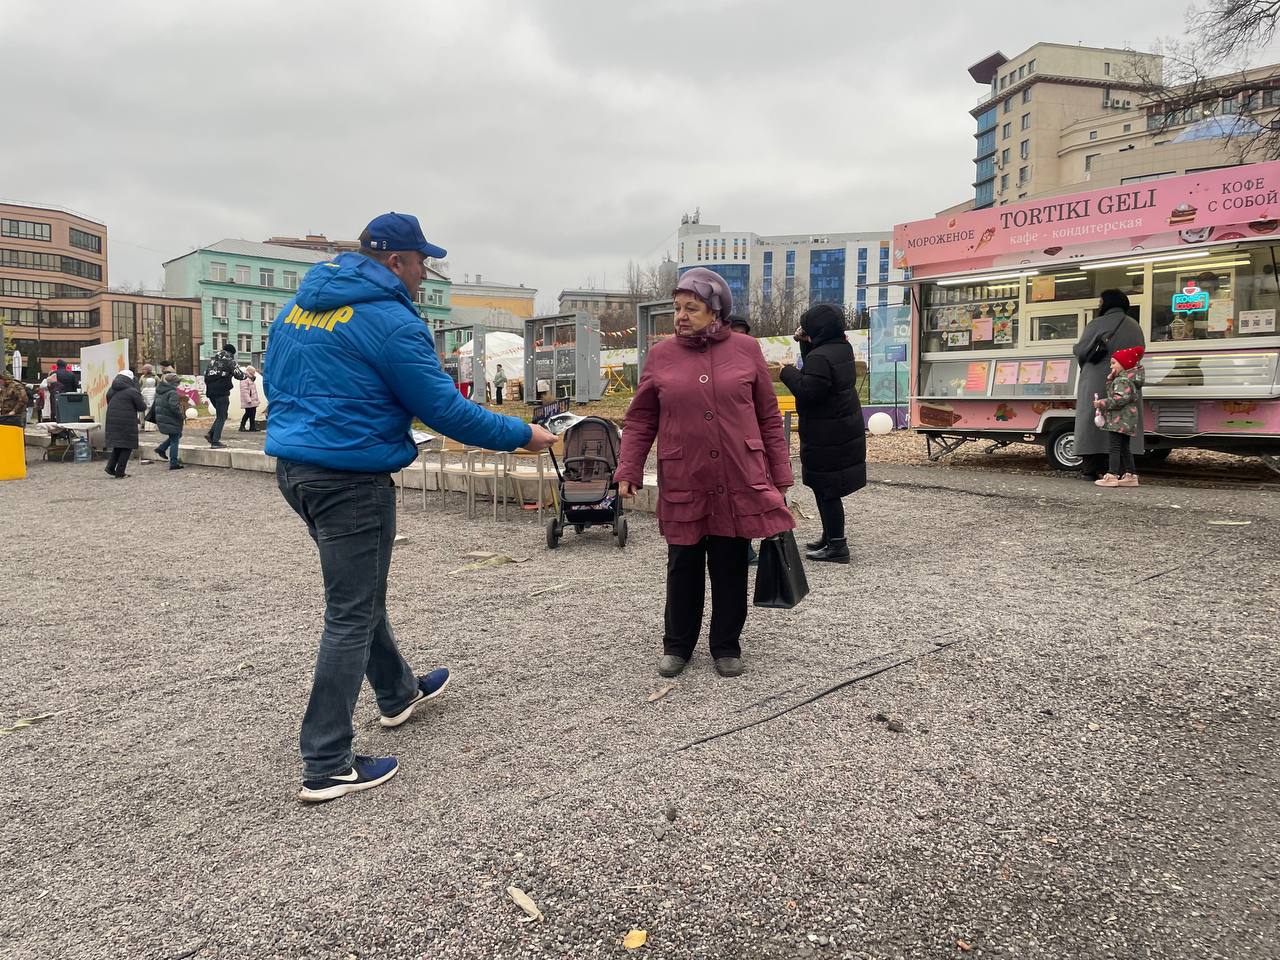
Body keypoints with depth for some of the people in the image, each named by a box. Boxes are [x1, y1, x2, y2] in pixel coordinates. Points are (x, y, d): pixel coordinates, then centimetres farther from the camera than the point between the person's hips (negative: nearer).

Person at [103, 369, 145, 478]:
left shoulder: (111, 390, 11)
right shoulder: (132, 391, -10)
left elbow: (109, 404, 18)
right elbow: (142, 407, -7)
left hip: (112, 421, 6)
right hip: (127, 423, -6)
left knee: (117, 446, 20)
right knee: (127, 447, 3)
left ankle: (110, 468, 11)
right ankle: (119, 473, 2)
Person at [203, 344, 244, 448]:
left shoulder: (213, 360, 17)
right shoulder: (229, 361, -3)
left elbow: (206, 375, 17)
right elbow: (239, 375, -7)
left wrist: (209, 386, 21)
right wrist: (245, 374, 13)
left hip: (210, 391, 7)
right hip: (221, 392, -7)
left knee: (220, 415, 18)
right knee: (221, 417, -1)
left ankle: (210, 434, 4)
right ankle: (215, 441, -4)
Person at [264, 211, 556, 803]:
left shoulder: (298, 306, 11)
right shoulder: (391, 320, -15)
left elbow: (276, 382, 20)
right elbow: (446, 410, -15)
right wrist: (520, 435, -4)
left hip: (293, 466, 9)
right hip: (352, 479, -9)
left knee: (360, 591, 23)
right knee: (351, 616, -1)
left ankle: (398, 693, 43)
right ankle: (325, 767, 6)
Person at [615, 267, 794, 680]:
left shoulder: (746, 350, 1)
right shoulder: (661, 355, 2)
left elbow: (769, 418, 5)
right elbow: (640, 420, 5)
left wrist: (780, 477, 4)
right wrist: (628, 472, -4)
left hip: (740, 483, 0)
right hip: (682, 484, 0)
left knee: (731, 566, 9)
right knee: (684, 565, 9)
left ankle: (727, 646, 26)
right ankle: (677, 645, 27)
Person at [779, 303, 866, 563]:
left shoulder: (820, 357, -21)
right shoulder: (843, 349, 9)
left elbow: (807, 391, -24)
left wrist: (788, 372, -10)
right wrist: (804, 343, 10)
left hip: (827, 436, -10)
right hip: (847, 428, 10)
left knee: (826, 489, -3)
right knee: (828, 487, 19)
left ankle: (836, 546, 1)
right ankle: (830, 536, 30)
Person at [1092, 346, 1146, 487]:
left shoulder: (1123, 380, -15)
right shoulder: (1129, 378, 18)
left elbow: (1120, 399, -26)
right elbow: (1111, 391, 24)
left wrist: (1101, 403, -19)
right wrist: (1110, 378, 9)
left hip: (1118, 421, -10)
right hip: (1126, 422, 10)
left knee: (1115, 447, -9)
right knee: (1125, 448, 14)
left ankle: (1112, 476, -9)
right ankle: (1131, 475, 17)